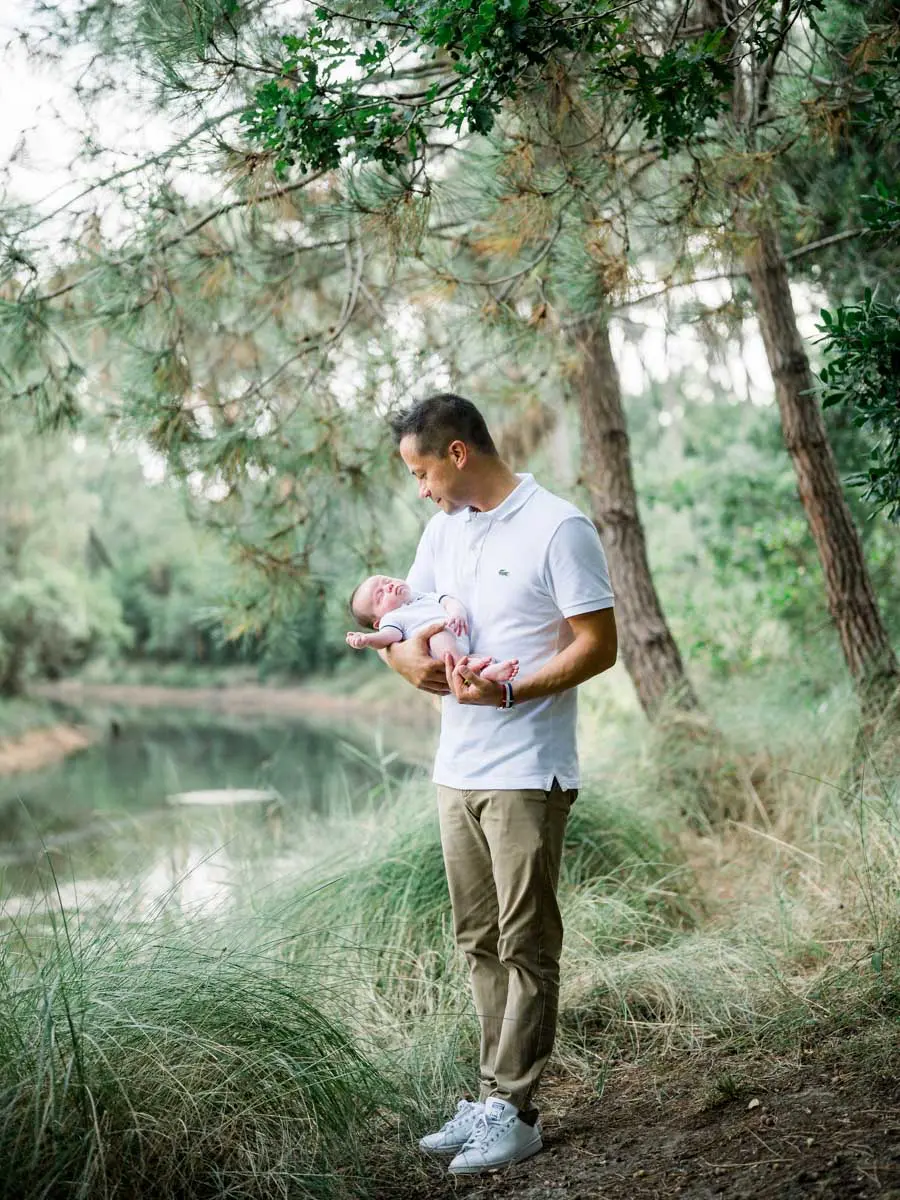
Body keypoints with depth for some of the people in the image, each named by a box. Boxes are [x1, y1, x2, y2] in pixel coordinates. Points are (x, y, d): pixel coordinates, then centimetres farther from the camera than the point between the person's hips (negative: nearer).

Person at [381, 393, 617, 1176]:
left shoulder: (558, 529, -11)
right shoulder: (445, 527, 12)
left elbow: (599, 646, -14)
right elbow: (402, 626, 14)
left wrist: (510, 691, -24)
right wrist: (412, 661, -9)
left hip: (526, 776, -8)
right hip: (456, 770, 8)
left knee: (525, 947, 1)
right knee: (479, 943, 13)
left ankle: (513, 1111, 9)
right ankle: (496, 1097, 24)